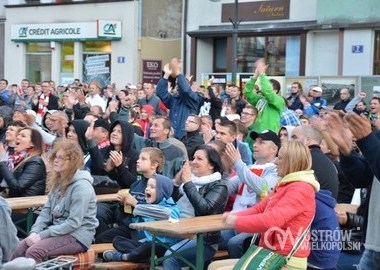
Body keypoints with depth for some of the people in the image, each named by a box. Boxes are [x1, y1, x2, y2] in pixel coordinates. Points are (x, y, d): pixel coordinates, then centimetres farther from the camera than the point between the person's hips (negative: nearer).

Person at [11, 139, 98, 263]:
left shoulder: (81, 186, -16)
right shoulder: (58, 181, 13)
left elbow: (74, 223, -21)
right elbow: (47, 211, 11)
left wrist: (42, 235, -20)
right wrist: (35, 231, -7)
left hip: (77, 236, -8)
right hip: (58, 231, 8)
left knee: (33, 252, -27)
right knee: (19, 248, -12)